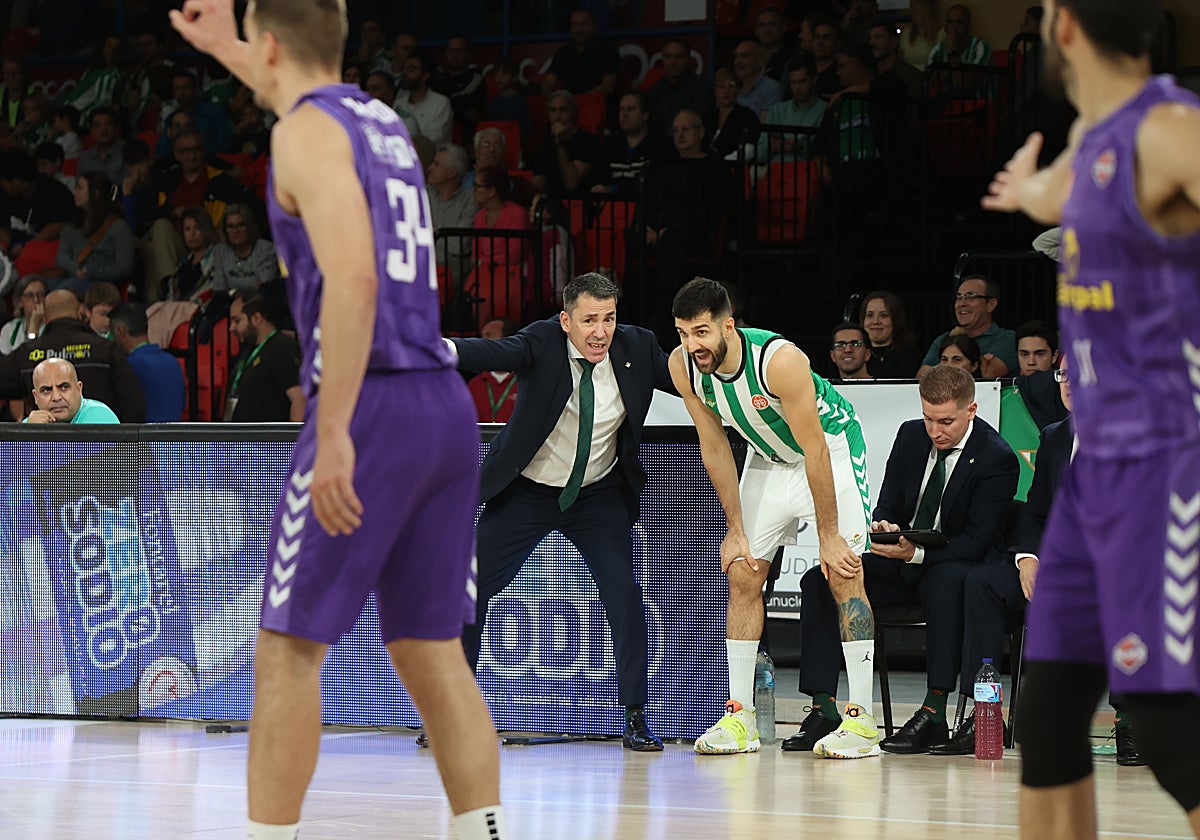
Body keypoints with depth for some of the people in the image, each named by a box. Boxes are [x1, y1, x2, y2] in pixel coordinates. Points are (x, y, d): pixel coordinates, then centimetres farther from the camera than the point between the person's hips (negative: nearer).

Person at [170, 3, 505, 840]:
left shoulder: (305, 133, -6)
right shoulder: (384, 122, 19)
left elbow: (352, 277, -20)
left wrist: (334, 433, -23)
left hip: (370, 404, -8)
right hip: (447, 404, 8)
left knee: (288, 648, -1)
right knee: (433, 653, 9)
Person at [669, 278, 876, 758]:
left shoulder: (779, 360, -36)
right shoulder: (683, 367, -19)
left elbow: (815, 451, -29)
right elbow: (714, 447, -6)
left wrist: (829, 535, -25)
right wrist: (736, 529, -5)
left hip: (831, 448, -6)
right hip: (768, 457, 6)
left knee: (843, 573, -15)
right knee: (742, 575, 0)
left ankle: (861, 720, -16)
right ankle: (740, 717, 5)